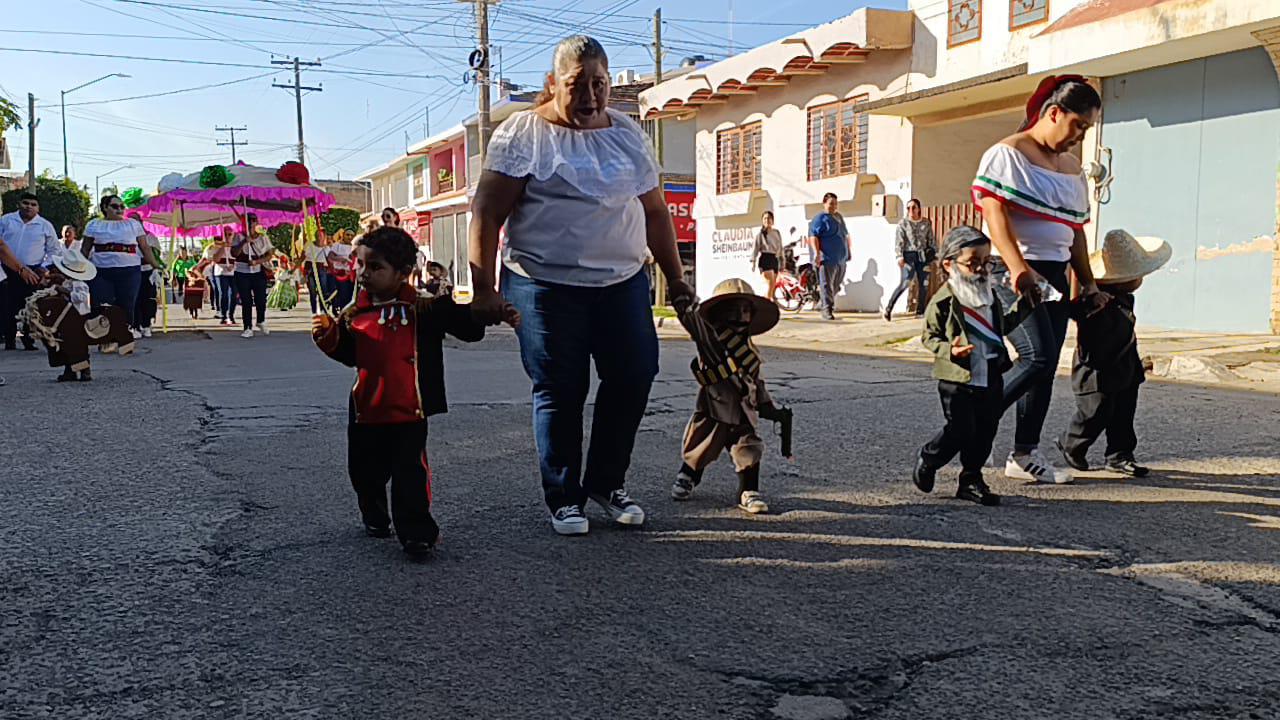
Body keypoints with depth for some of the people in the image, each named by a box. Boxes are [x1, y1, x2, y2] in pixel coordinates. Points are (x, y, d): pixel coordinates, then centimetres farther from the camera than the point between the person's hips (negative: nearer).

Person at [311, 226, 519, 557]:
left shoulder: (424, 307, -9)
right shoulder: (355, 312, 6)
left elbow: (467, 325, -9)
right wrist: (328, 334, 1)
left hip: (408, 410, -5)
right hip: (366, 409, 5)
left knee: (410, 471, -6)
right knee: (365, 469, 18)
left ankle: (416, 533, 4)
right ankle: (375, 518, 42)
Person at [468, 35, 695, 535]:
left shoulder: (628, 134, 11)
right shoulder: (523, 134, -4)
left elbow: (655, 213, 15)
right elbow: (487, 214, -8)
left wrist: (676, 280, 13)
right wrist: (484, 288, -14)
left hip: (622, 282, 5)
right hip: (546, 286, -4)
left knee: (634, 377, 2)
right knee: (560, 392, 0)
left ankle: (607, 482, 22)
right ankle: (563, 498, 16)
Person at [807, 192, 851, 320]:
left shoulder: (839, 217, 19)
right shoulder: (820, 218, -6)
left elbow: (846, 235, 28)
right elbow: (813, 236, -15)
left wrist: (849, 250, 26)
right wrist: (817, 253, -24)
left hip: (841, 258, 8)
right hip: (827, 258, -8)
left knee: (836, 286, 13)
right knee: (827, 285, -9)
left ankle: (831, 306, 27)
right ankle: (827, 311, -9)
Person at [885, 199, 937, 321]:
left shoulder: (926, 223, 10)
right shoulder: (903, 223, 1)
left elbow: (932, 240, 13)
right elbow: (899, 241, -6)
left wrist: (936, 253, 7)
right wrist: (900, 256, -17)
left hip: (923, 256, 4)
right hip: (909, 255, -4)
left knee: (924, 284, 4)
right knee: (905, 283, -15)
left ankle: (920, 311, 15)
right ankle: (888, 308, -12)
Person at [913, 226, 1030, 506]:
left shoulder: (990, 297, 11)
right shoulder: (943, 301, -10)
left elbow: (1003, 324, 25)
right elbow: (929, 336, -5)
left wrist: (1020, 308, 12)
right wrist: (949, 350, -22)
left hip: (991, 380, 7)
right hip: (957, 381, -6)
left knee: (985, 433, 7)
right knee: (960, 431, -7)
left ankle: (971, 481, 20)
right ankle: (927, 461, 18)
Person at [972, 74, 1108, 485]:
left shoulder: (1072, 167, 19)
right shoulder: (1008, 154, -6)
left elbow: (1075, 229, 22)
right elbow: (995, 213, -18)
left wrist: (1088, 284, 15)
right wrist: (1018, 268, -30)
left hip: (1054, 275, 8)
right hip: (1013, 273, -8)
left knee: (1046, 366, 6)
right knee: (1038, 355, -19)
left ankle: (1025, 455, 13)